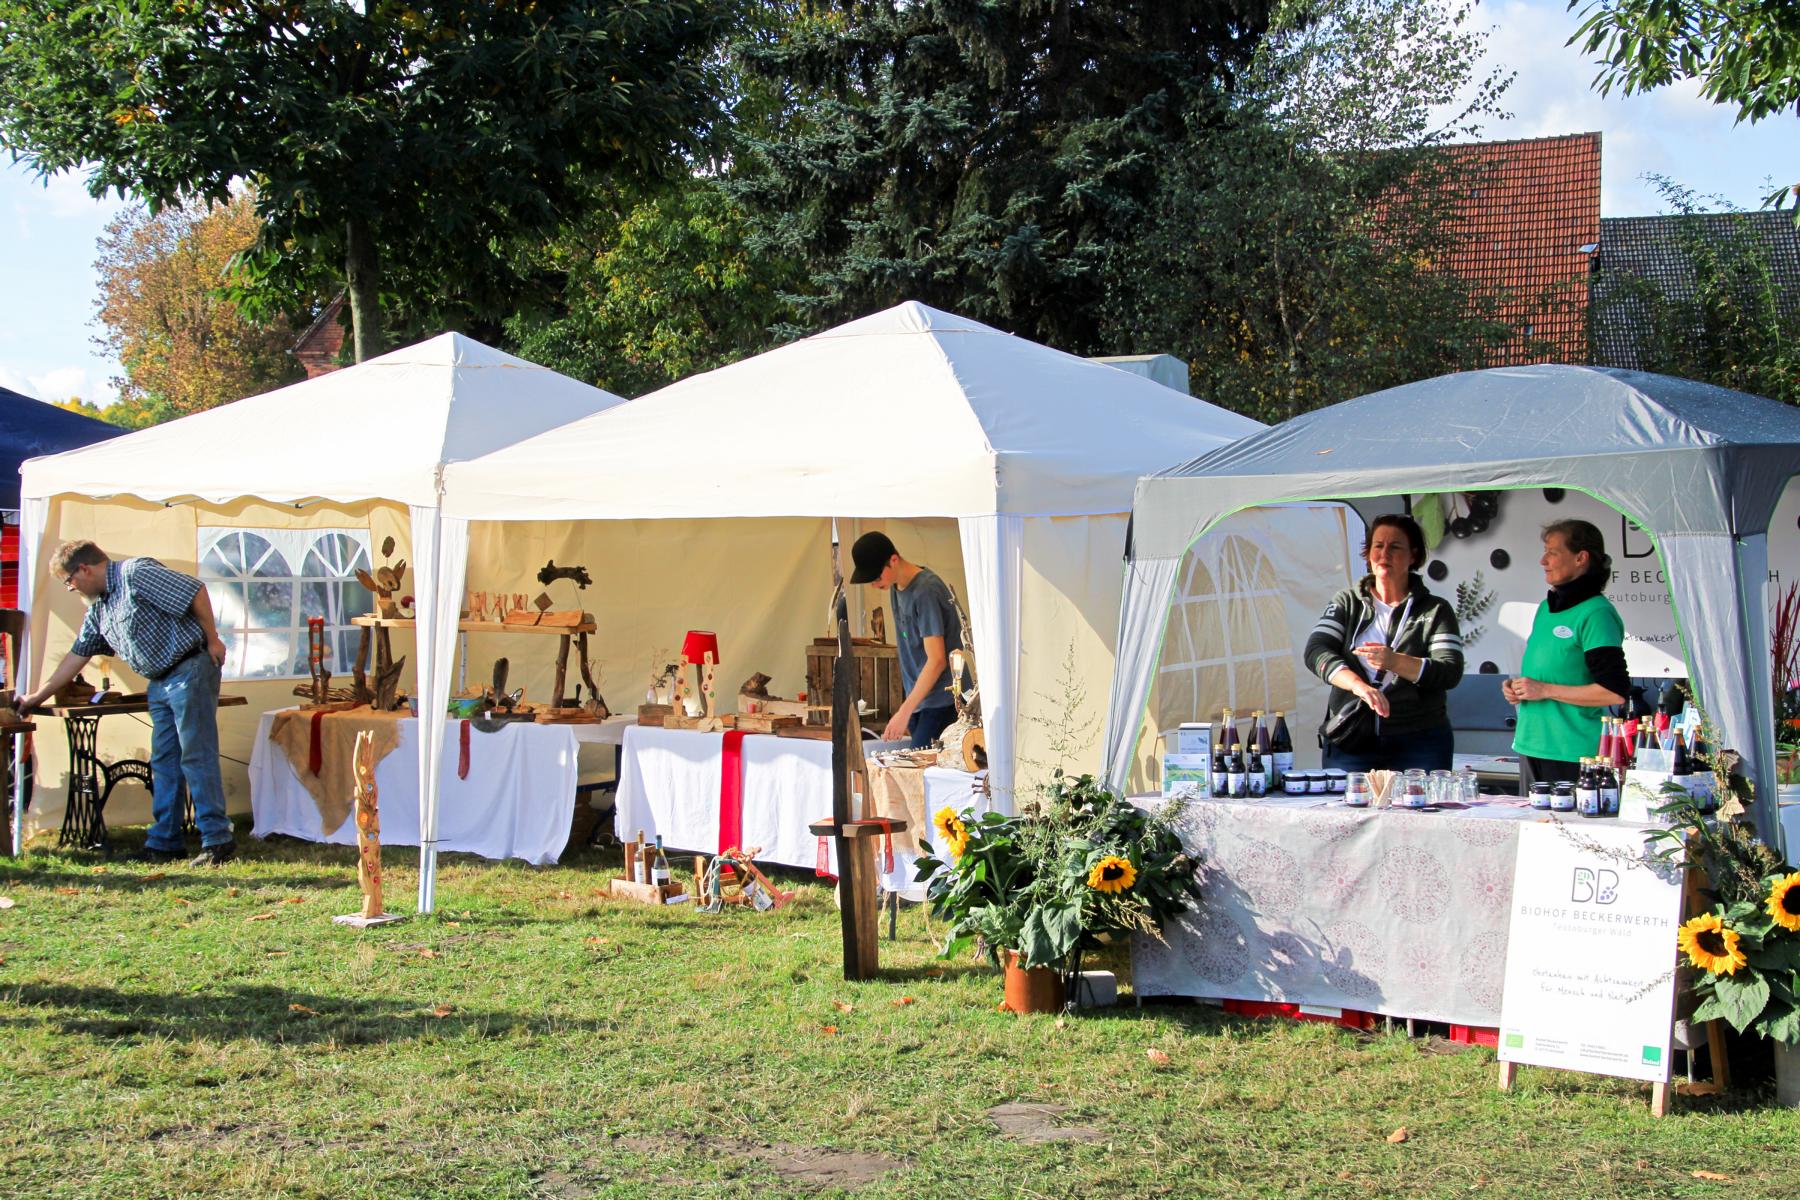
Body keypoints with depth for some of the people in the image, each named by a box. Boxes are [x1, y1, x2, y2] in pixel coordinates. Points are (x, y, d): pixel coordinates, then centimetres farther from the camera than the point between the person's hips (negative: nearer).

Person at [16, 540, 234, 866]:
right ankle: (163, 844, 14)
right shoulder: (98, 610, 18)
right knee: (163, 762, 9)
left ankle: (218, 841, -9)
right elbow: (76, 656, 25)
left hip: (189, 671, -9)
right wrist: (37, 697, 26)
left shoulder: (136, 573, -10)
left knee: (196, 757, -10)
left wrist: (212, 639, -13)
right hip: (160, 683, 9)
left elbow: (194, 590, -16)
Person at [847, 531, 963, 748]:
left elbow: (937, 661, -20)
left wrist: (904, 712, -21)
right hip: (919, 699, 8)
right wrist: (906, 711, 14)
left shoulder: (925, 592, -17)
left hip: (941, 703, -8)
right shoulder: (898, 587, 10)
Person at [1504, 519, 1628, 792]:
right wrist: (1515, 688, 8)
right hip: (1531, 746, 9)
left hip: (1573, 756, -9)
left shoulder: (1596, 614, -12)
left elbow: (1616, 692, -20)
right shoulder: (1546, 608, 16)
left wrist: (1545, 690, -16)